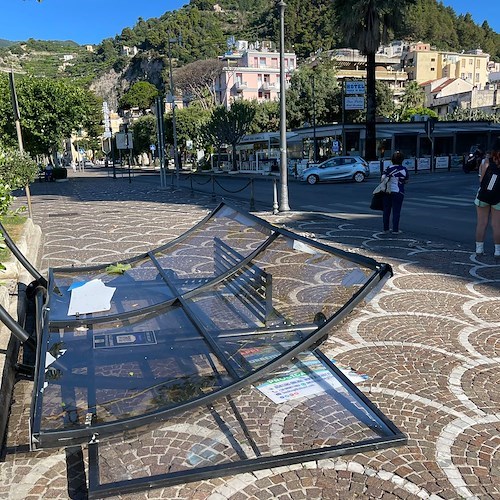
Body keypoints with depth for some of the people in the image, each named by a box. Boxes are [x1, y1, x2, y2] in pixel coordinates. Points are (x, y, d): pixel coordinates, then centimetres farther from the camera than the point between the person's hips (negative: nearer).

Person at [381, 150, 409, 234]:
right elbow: (406, 181, 7)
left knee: (386, 210, 11)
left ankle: (385, 228, 17)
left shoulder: (389, 168, -7)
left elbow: (383, 178, -13)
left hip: (388, 192, 1)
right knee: (396, 211, 5)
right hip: (398, 192, -1)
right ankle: (395, 230, 5)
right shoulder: (404, 170, -3)